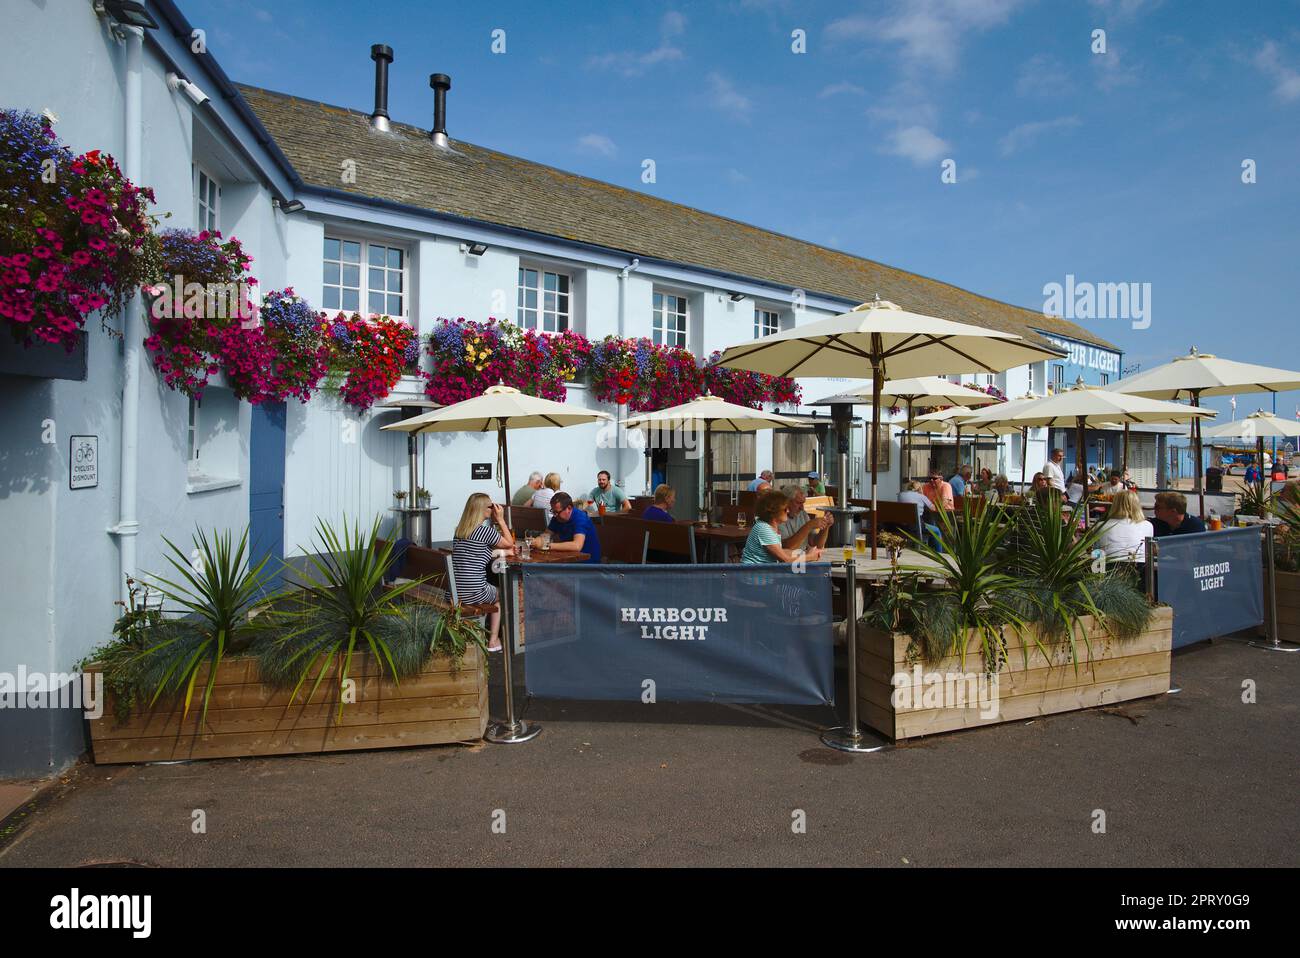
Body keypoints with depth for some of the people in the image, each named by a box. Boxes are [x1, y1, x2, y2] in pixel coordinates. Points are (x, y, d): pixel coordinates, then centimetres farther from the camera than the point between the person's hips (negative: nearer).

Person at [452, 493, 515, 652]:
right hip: (474, 594, -6)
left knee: (492, 591, 33)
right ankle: (493, 640, 27)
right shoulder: (485, 531, -12)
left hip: (454, 592, 6)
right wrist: (500, 519, 5)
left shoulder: (459, 530, 10)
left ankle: (484, 634, 34)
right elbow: (510, 543, 2)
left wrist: (495, 521, 21)